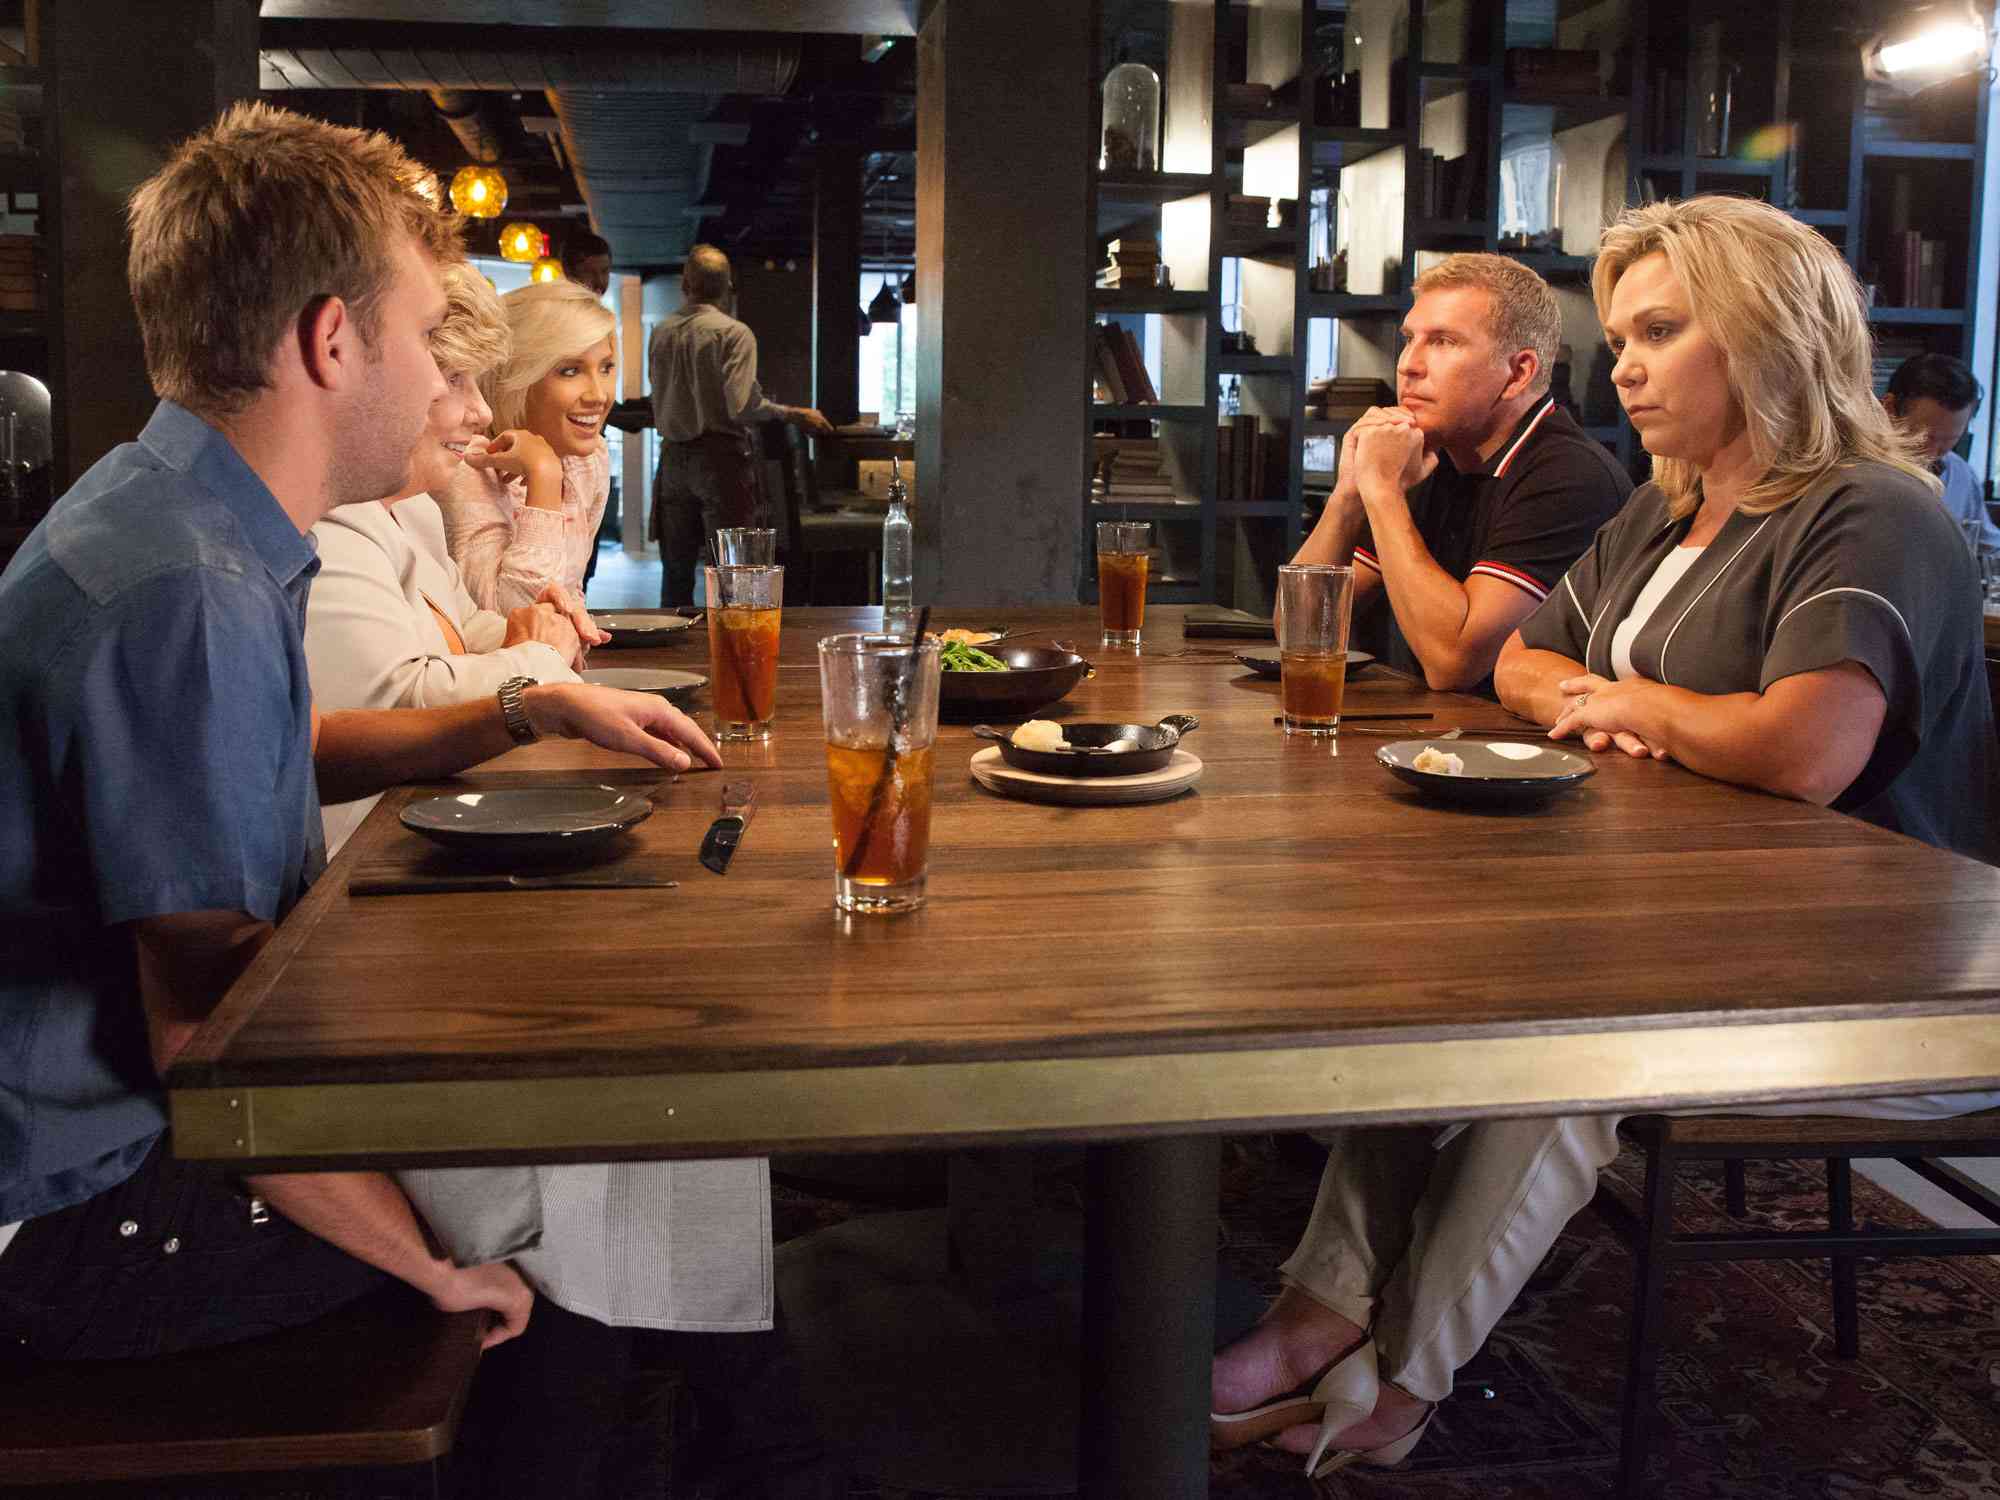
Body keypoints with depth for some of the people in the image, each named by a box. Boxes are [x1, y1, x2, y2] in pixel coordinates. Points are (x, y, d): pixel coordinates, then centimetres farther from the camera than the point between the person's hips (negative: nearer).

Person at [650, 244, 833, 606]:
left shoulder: (661, 332, 7)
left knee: (676, 570, 11)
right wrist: (793, 415, -7)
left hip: (673, 456, 5)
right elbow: (743, 406, -18)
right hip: (720, 456, -5)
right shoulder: (733, 333, -10)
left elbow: (659, 398, 13)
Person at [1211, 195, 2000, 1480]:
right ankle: (1331, 1310, -14)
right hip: (1692, 934, 9)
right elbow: (1519, 665, 22)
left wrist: (1632, 702, -12)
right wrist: (1600, 704, -3)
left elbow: (1805, 753, -32)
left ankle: (1401, 1379, -15)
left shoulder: (1872, 520, -15)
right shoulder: (1657, 523, 15)